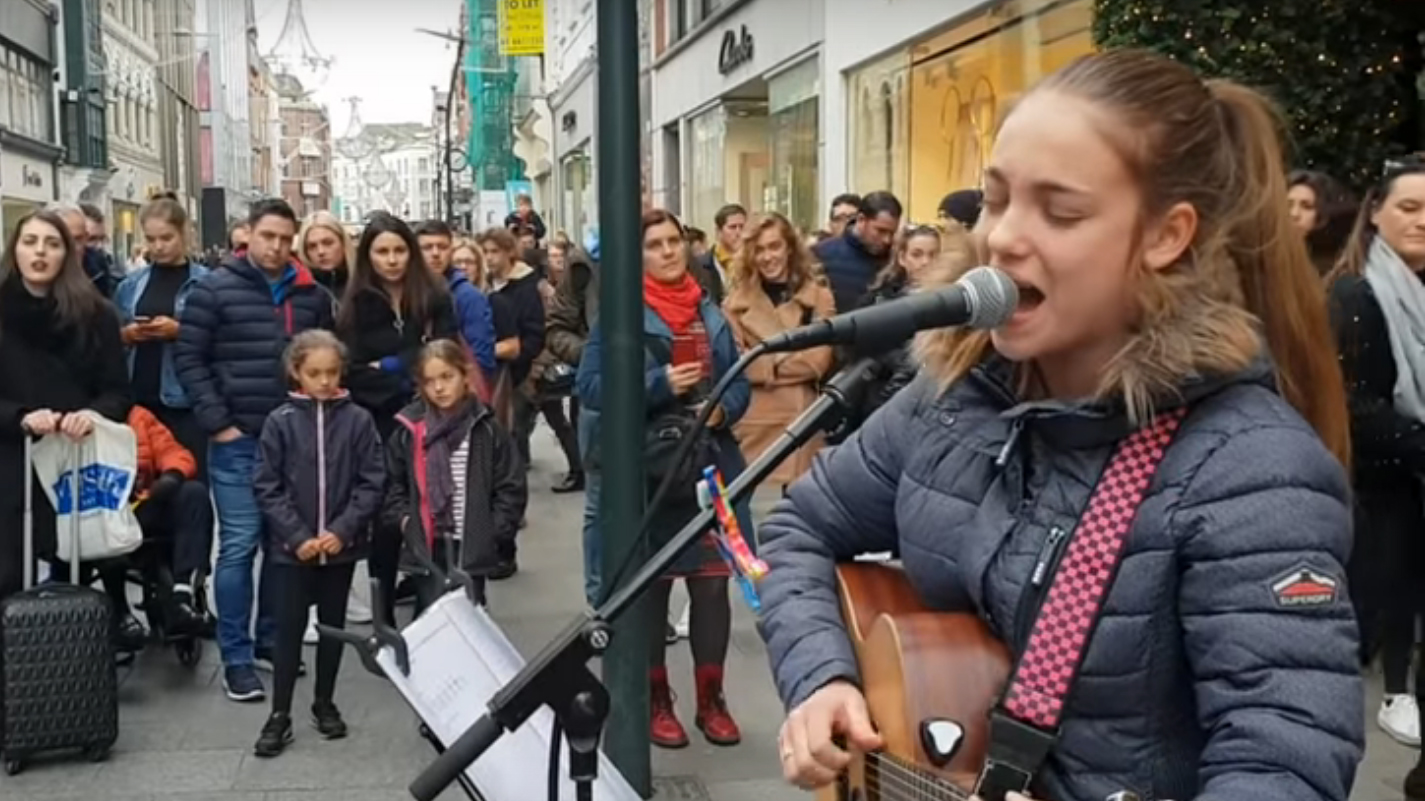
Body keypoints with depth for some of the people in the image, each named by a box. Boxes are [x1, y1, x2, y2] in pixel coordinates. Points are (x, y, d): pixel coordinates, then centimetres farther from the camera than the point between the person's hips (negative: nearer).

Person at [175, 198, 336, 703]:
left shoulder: (312, 295, 8)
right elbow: (188, 358, -4)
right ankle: (236, 658, 5)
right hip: (237, 440, -4)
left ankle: (271, 638, 27)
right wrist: (217, 423, -9)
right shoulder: (216, 289, -3)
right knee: (238, 545, -3)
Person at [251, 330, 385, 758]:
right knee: (289, 629, 3)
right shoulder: (280, 421, -5)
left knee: (333, 626, 14)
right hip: (292, 547, -1)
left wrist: (343, 529, -14)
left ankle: (325, 704, 28)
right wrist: (297, 535, -12)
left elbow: (372, 483, -4)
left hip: (342, 545, 1)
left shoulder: (358, 420, -5)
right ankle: (279, 715, 11)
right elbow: (266, 486, -5)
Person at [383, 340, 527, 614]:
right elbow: (392, 481, 10)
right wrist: (404, 519, 0)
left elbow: (511, 486, -1)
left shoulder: (487, 429, -3)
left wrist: (495, 531, -6)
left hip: (472, 547, -1)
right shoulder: (410, 429, 0)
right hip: (426, 547, 1)